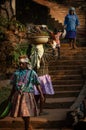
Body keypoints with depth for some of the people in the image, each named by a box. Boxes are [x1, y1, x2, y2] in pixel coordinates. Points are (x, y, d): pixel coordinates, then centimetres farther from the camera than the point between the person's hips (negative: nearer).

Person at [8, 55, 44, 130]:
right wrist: (11, 95, 19)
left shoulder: (32, 73, -5)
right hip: (18, 95, 4)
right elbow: (14, 86, 13)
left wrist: (41, 94, -14)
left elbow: (37, 84, -7)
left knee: (26, 113, -4)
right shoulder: (16, 73, 4)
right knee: (20, 112, 11)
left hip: (27, 95, -3)